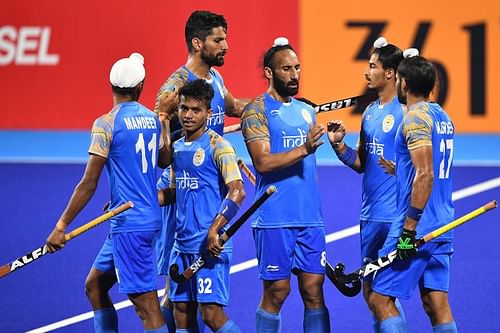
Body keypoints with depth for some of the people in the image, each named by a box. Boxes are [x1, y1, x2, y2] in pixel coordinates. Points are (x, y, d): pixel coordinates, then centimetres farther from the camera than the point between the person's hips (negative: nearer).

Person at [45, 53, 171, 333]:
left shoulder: (107, 123, -12)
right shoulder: (154, 119, 7)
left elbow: (89, 184, -13)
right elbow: (165, 160, 26)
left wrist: (61, 226, -8)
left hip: (129, 223, -8)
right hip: (151, 218, 8)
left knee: (147, 305, -9)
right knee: (95, 286, 20)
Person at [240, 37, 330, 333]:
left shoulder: (307, 111, 17)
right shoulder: (257, 111, -4)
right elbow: (263, 161, -17)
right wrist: (303, 149, -27)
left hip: (310, 219, 6)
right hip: (274, 220, -6)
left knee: (314, 290, 2)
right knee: (277, 291, -3)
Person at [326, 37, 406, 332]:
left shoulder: (405, 111, -11)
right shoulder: (369, 113, 14)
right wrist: (339, 144, 4)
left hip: (395, 216, -9)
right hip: (370, 215, 9)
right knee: (370, 288, 12)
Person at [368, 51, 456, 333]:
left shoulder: (416, 117, -13)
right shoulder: (443, 116, 14)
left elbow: (425, 175, -21)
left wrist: (409, 229, -21)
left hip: (418, 227, -9)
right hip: (442, 229, 9)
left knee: (380, 299, -2)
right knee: (437, 304, 7)